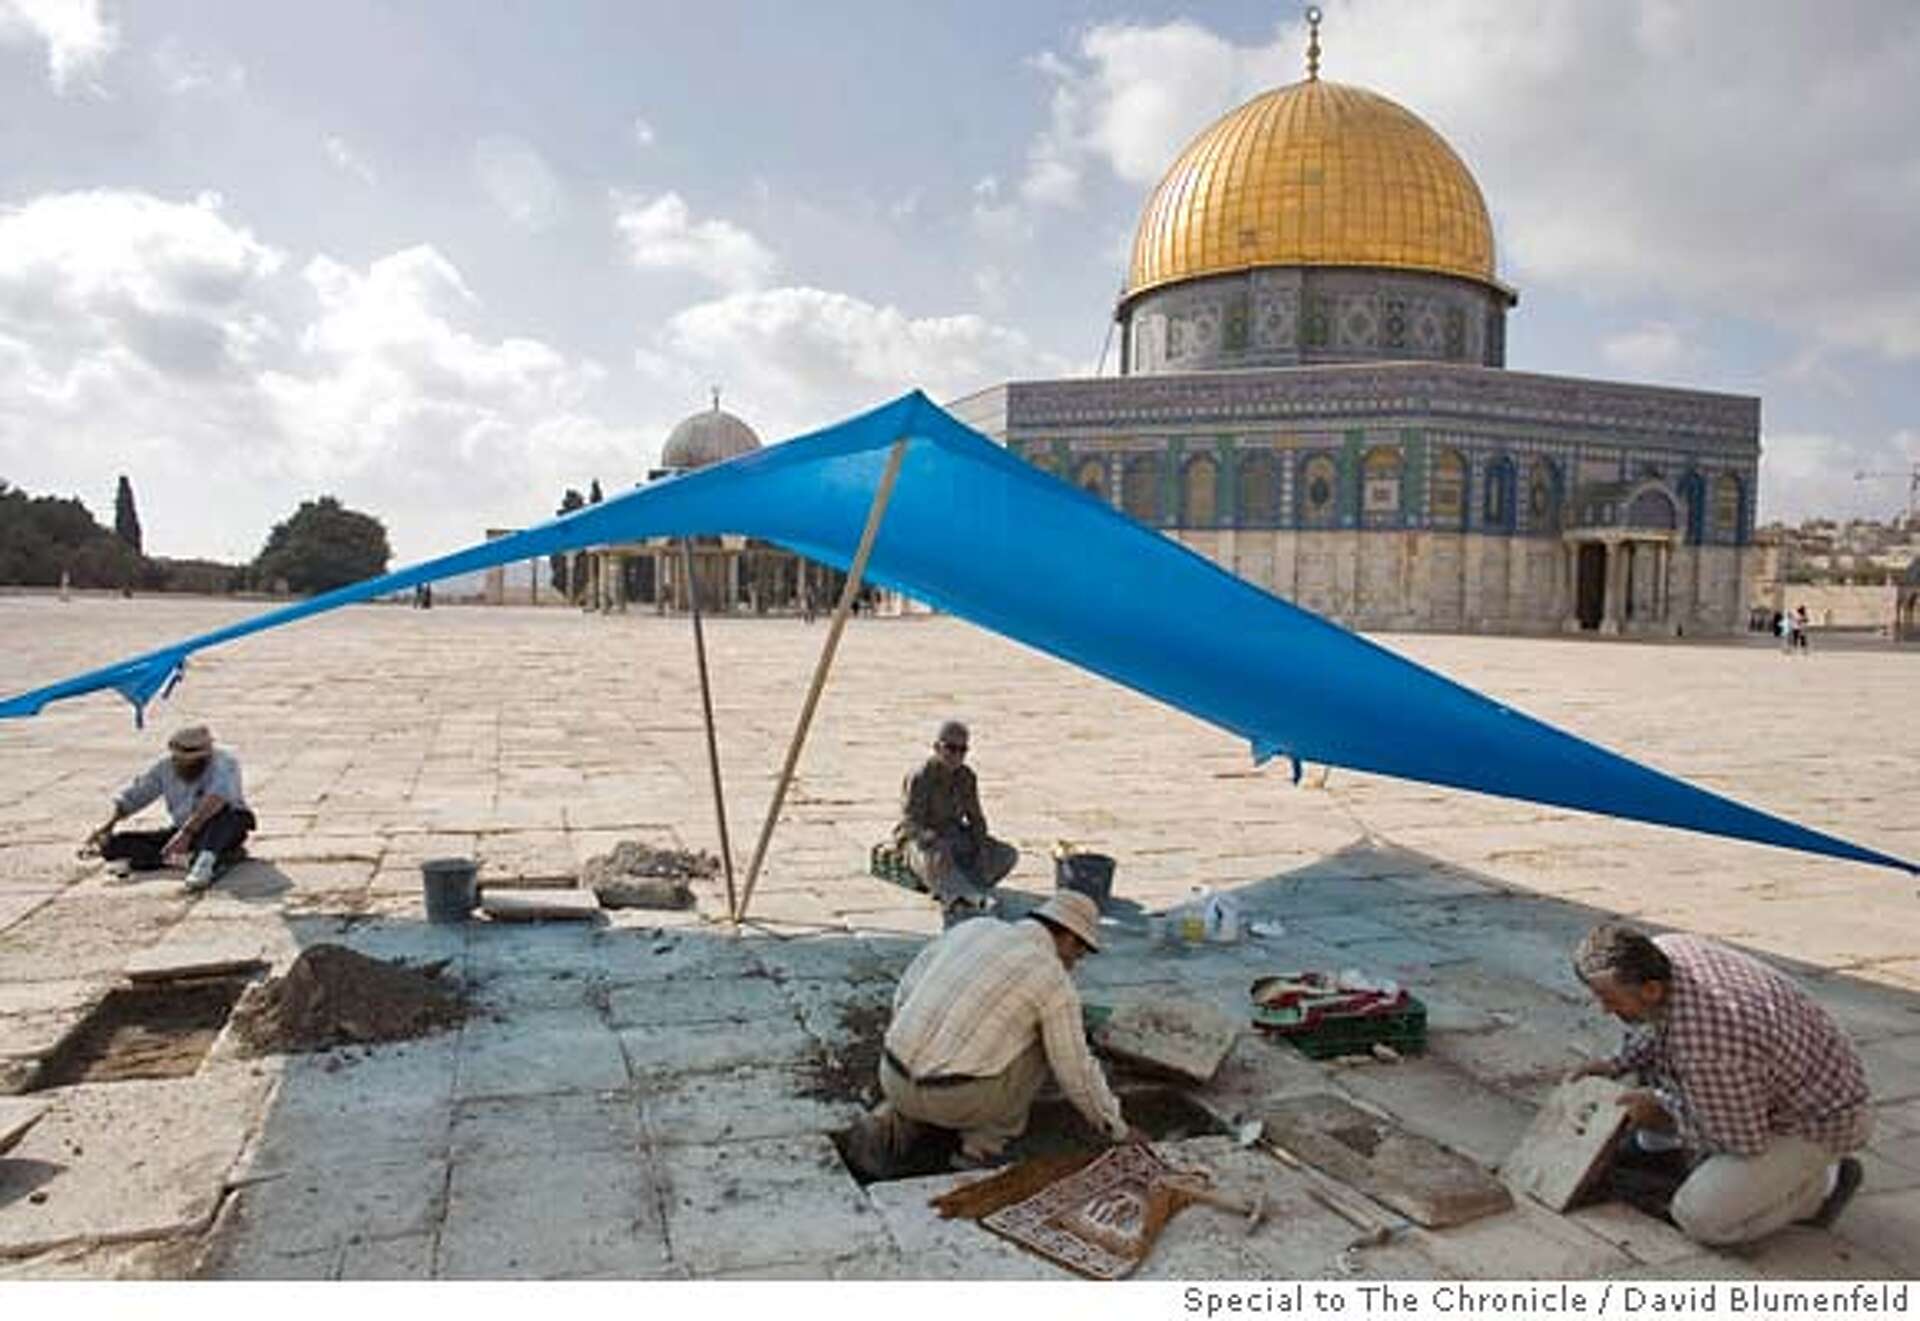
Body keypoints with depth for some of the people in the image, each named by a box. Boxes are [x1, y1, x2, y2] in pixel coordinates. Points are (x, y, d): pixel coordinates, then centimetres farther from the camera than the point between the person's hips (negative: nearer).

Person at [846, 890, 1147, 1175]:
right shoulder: (1055, 981, -3)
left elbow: (908, 991, 18)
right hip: (957, 1096, -6)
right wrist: (1118, 1129, 19)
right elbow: (1077, 1074, 2)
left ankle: (888, 1130, 11)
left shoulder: (975, 928, 14)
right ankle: (983, 1145, 12)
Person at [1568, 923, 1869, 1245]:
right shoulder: (1661, 951, -15)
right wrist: (1617, 1064, 1)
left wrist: (1662, 1105, -15)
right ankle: (1657, 1140, 24)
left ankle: (1821, 1185, 5)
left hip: (1818, 1120, -9)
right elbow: (1662, 1022, 10)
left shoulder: (1705, 1047, -40)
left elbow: (1745, 1140, -25)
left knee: (1698, 1218, -14)